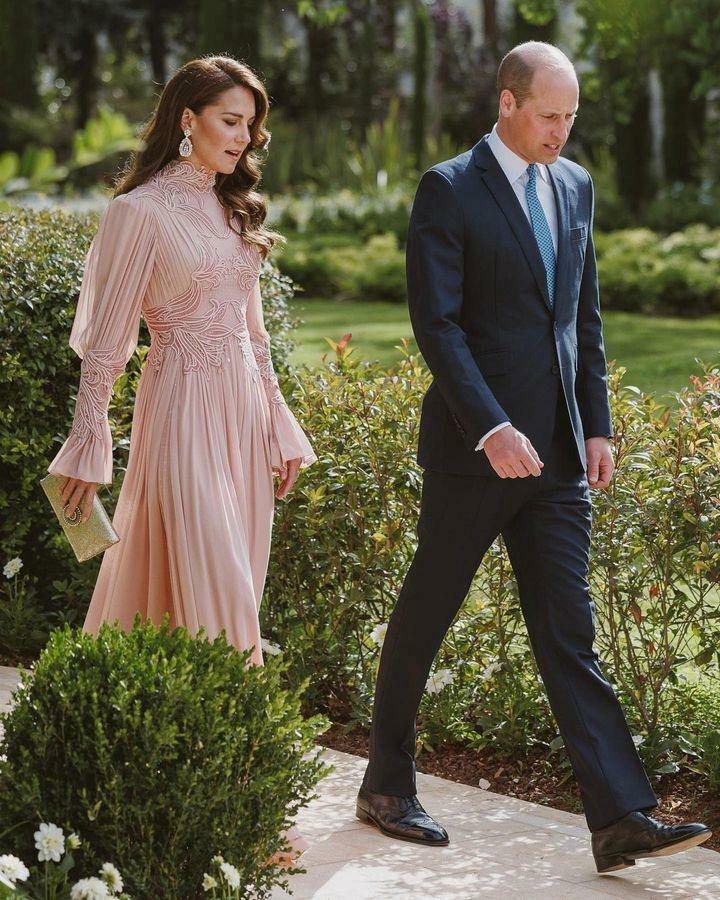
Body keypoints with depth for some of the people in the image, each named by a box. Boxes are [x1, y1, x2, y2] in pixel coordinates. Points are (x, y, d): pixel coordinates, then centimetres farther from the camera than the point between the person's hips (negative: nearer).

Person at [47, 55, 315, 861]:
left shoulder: (230, 207, 14)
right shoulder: (141, 211, -8)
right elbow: (104, 340, -8)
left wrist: (279, 426, 15)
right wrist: (88, 449, -8)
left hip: (245, 406, 7)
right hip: (185, 408, -7)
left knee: (232, 590, 8)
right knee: (217, 593, -8)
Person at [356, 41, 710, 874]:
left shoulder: (574, 186, 12)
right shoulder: (449, 190, -8)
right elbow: (435, 322, -14)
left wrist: (597, 424, 10)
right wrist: (491, 428, -23)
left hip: (556, 450, 6)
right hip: (476, 446, -5)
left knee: (569, 633, 2)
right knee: (424, 616, 8)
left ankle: (621, 819, -3)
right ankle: (386, 787, 24)